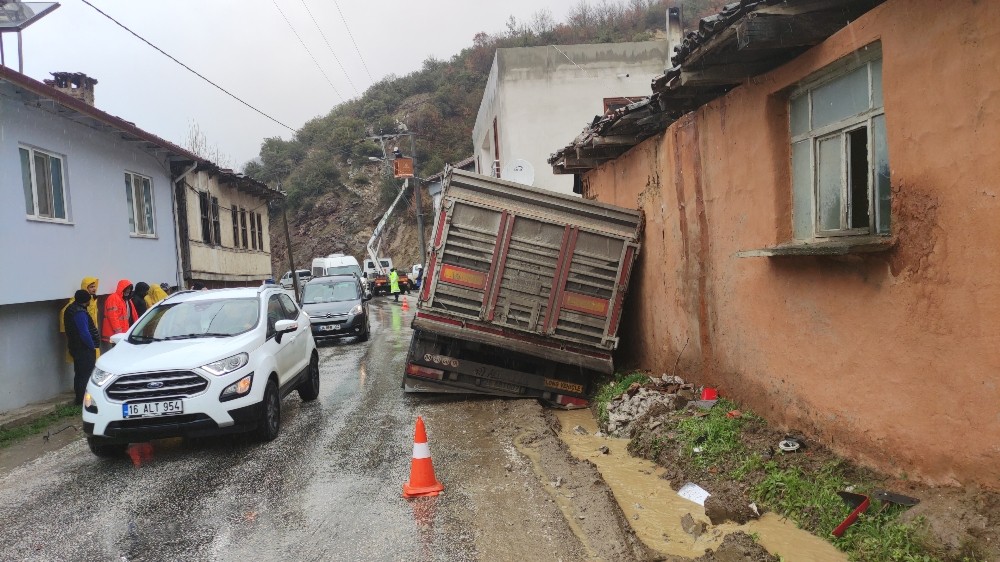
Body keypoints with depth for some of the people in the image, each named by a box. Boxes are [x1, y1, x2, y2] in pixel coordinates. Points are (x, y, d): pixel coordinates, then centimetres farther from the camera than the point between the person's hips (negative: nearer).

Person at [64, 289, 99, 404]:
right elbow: (84, 333, -25)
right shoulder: (80, 313, -22)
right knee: (85, 374, -5)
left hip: (76, 347, 11)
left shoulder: (71, 309, 12)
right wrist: (92, 346, -14)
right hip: (84, 349, -11)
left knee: (79, 373, 16)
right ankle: (82, 399, -1)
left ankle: (80, 397, 24)